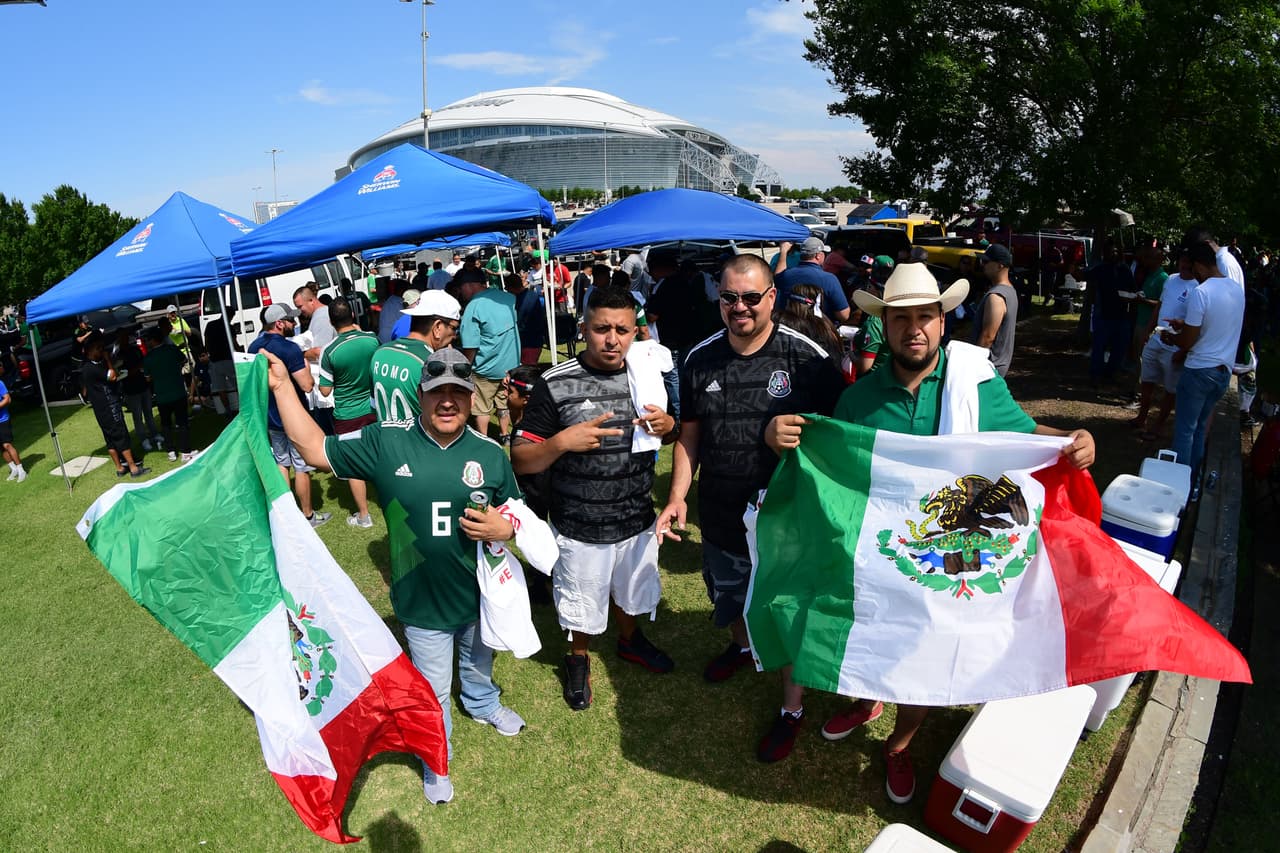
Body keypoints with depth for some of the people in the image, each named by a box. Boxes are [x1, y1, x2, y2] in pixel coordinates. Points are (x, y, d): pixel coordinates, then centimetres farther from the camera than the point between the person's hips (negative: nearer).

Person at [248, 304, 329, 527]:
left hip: (270, 417, 8)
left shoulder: (254, 347, 4)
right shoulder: (289, 348, -22)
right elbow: (307, 385, -25)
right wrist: (306, 366, -6)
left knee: (281, 463, 19)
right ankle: (307, 515, 14)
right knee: (302, 467, 4)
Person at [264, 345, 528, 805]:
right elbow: (316, 450, -8)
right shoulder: (385, 442, -14)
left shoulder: (490, 453, -10)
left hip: (481, 594, 2)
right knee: (432, 689, 17)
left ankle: (483, 705, 64)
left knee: (478, 662, 31)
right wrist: (283, 388, -12)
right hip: (423, 601, -2)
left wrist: (504, 528, -22)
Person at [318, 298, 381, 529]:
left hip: (347, 416, -3)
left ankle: (363, 515, 17)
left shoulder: (330, 351, -18)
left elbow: (325, 390, -10)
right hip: (374, 410, 3)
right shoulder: (372, 339, -10)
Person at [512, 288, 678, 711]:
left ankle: (629, 640, 58)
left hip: (638, 519, 4)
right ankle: (578, 658, 48)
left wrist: (667, 425, -12)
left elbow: (669, 430, 11)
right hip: (580, 528, -4)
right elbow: (520, 461, -15)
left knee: (632, 592, 27)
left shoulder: (647, 375, -4)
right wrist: (562, 442, -33)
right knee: (583, 603, 18)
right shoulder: (555, 385, -17)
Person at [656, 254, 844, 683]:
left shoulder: (807, 358, -14)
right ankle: (740, 647, 58)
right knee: (729, 599, 26)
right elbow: (689, 435, 6)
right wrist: (677, 497, 0)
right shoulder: (700, 360, -2)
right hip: (721, 519, 4)